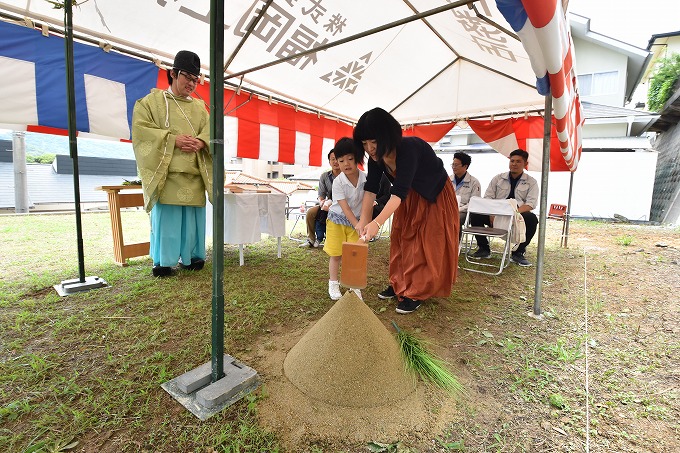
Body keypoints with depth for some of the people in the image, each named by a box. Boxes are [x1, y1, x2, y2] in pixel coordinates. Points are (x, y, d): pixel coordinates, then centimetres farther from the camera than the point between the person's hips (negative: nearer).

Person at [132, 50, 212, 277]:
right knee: (165, 216, -5)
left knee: (193, 218, 3)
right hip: (165, 172, -3)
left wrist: (200, 142, -16)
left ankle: (191, 256, 15)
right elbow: (140, 129, -2)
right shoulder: (152, 101, 9)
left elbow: (210, 130, 7)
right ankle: (163, 260, 6)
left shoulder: (199, 107, 19)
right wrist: (173, 139, -15)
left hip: (193, 174, 4)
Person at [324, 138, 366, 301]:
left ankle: (354, 286, 15)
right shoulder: (338, 182, -20)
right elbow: (345, 207, -23)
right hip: (338, 220, -2)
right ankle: (333, 284, 21)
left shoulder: (365, 178, -12)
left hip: (356, 220, 2)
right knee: (336, 254, 4)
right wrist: (357, 225, -30)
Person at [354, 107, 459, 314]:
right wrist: (363, 219, -32)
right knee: (401, 239, 9)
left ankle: (416, 294, 4)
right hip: (409, 197, 7)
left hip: (435, 197, -6)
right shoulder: (376, 156, -16)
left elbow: (399, 192, -45)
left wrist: (377, 223, -54)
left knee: (424, 244, -5)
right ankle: (400, 284, 22)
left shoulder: (408, 149, -37)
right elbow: (370, 188, -20)